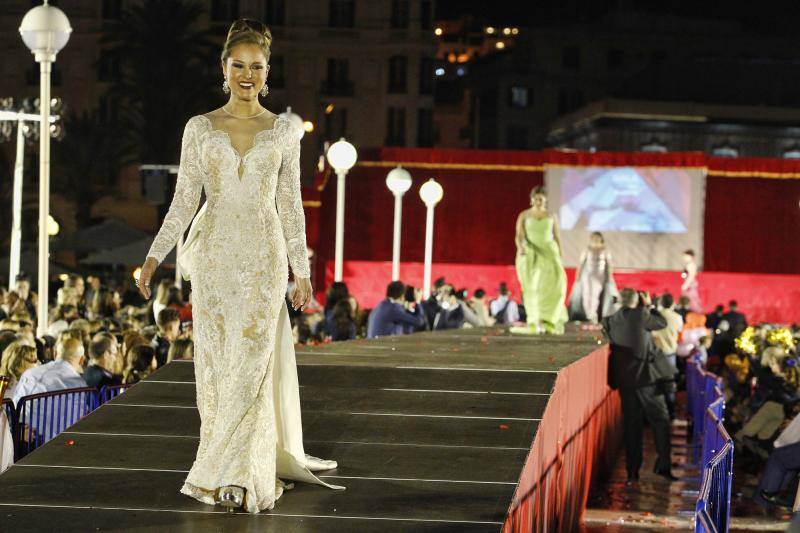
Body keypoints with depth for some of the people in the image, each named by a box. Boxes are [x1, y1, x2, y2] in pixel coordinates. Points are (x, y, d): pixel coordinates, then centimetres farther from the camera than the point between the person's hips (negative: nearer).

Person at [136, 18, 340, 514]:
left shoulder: (283, 131, 4)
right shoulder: (200, 128, 4)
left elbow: (290, 206, 6)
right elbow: (184, 200, 5)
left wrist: (302, 272, 4)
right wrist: (155, 255, -3)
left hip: (264, 256, -1)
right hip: (215, 255, 1)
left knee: (251, 364, -7)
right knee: (217, 364, 3)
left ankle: (237, 475, -5)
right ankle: (236, 469, 13)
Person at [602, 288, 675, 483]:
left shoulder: (612, 321, 1)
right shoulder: (640, 315, -11)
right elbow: (662, 323, 2)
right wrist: (649, 305, 13)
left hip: (624, 381, 4)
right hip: (646, 378, -4)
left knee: (631, 425, 9)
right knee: (660, 419, 5)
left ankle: (632, 471, 8)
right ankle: (663, 465, -3)